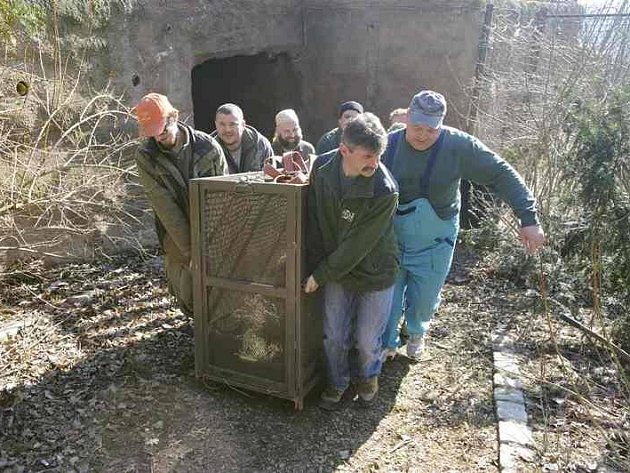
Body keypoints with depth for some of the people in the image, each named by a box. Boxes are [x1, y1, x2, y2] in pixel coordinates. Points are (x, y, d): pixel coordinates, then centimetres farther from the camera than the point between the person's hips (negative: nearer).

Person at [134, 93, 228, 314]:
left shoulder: (208, 147, -10)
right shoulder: (145, 156, -9)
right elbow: (164, 206, -13)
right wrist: (190, 250, -15)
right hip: (176, 234, 0)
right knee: (189, 295, -2)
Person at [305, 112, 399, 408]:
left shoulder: (385, 191, -27)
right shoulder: (322, 167, -13)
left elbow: (357, 245, -22)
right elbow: (315, 220, 2)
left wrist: (321, 275, -15)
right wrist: (315, 264, -1)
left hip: (374, 272, -3)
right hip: (335, 270, 3)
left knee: (367, 340, 11)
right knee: (334, 336, 12)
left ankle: (367, 376, 43)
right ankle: (337, 382, 39)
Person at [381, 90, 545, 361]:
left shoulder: (459, 146, -17)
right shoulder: (388, 145, -12)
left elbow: (503, 176, -13)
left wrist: (528, 219, -18)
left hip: (434, 244, -1)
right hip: (391, 240, 1)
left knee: (424, 300, 14)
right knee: (387, 296, 11)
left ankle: (416, 333, 49)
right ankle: (388, 345, 40)